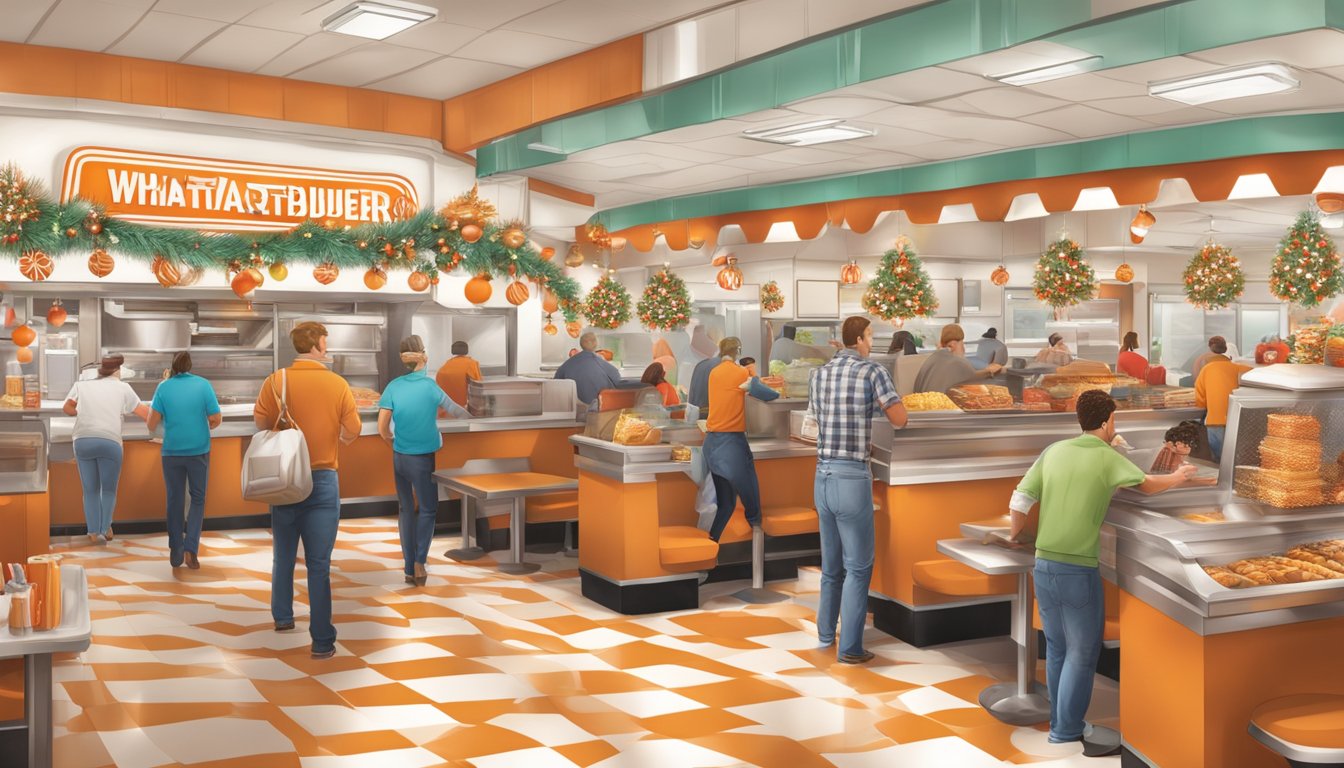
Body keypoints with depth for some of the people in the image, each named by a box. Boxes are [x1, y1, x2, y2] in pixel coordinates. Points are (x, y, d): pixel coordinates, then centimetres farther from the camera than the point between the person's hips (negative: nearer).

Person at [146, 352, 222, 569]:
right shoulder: (203, 385, -6)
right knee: (197, 499, 10)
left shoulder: (164, 387, -5)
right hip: (199, 451, -1)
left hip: (172, 452, 1)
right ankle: (190, 548, -4)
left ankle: (175, 551, 18)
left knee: (175, 500, 14)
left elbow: (151, 424, -5)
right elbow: (216, 419, -7)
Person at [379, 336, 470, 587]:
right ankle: (420, 561, -5)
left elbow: (382, 429, -6)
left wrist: (393, 442, 14)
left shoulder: (394, 386, -4)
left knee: (405, 510, 12)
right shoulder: (430, 386, -10)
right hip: (423, 457, -3)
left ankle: (409, 568, 15)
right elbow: (455, 410, 5)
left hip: (399, 457, 3)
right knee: (428, 509, 10)